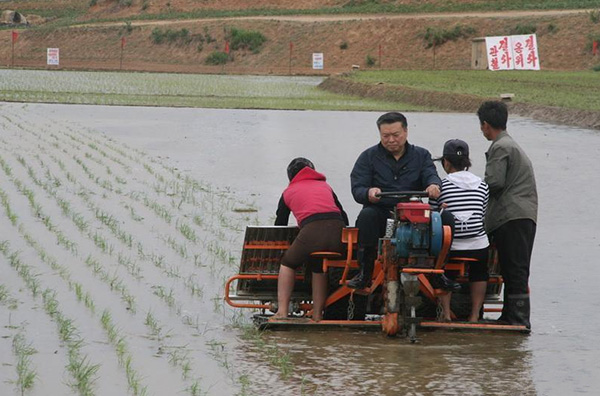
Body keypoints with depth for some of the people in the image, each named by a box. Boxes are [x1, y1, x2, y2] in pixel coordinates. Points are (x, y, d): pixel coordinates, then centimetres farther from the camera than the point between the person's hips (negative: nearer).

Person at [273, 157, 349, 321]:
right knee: (319, 267, 29)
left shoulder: (289, 192, 26)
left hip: (312, 231, -3)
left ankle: (282, 312, 13)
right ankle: (317, 316, 23)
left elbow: (280, 224, 32)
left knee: (288, 264, 23)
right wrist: (343, 237, 43)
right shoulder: (325, 186, 33)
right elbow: (343, 215, 31)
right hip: (338, 231, 3)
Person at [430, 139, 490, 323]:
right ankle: (475, 314, 22)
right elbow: (484, 216, 8)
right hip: (479, 245, 2)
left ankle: (445, 312, 14)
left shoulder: (441, 185, -3)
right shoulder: (482, 185, 6)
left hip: (450, 246, -2)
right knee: (479, 273, 26)